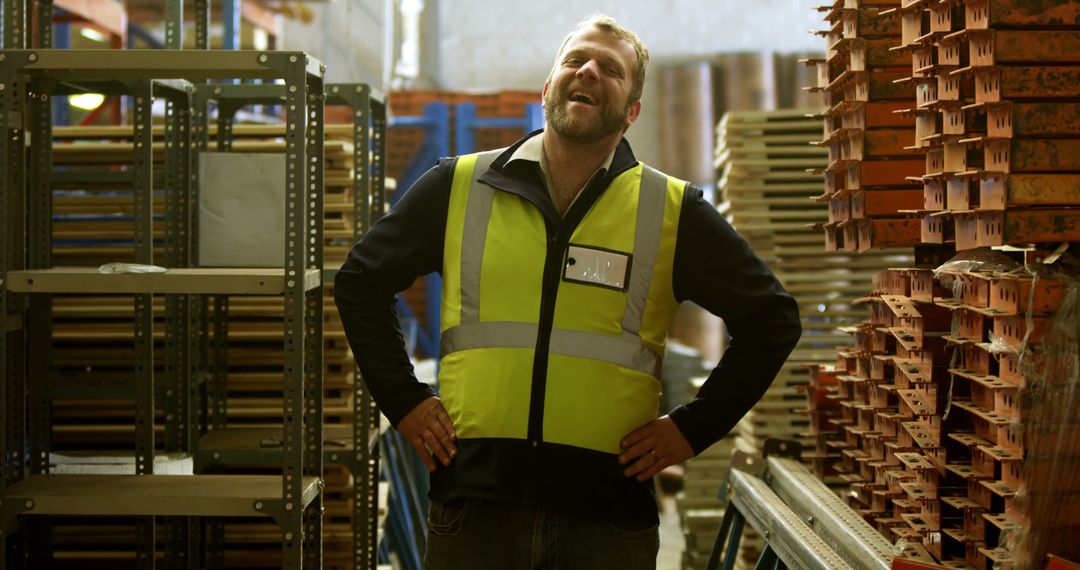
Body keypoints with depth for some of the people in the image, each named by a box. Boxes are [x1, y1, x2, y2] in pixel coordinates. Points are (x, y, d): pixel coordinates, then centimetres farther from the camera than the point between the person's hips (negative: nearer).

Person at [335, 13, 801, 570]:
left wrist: (692, 427, 4)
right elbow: (360, 282, 17)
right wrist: (403, 400, 8)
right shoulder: (459, 187, 7)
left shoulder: (673, 211, 4)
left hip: (609, 512, 0)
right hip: (473, 501, 1)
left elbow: (771, 318, 11)